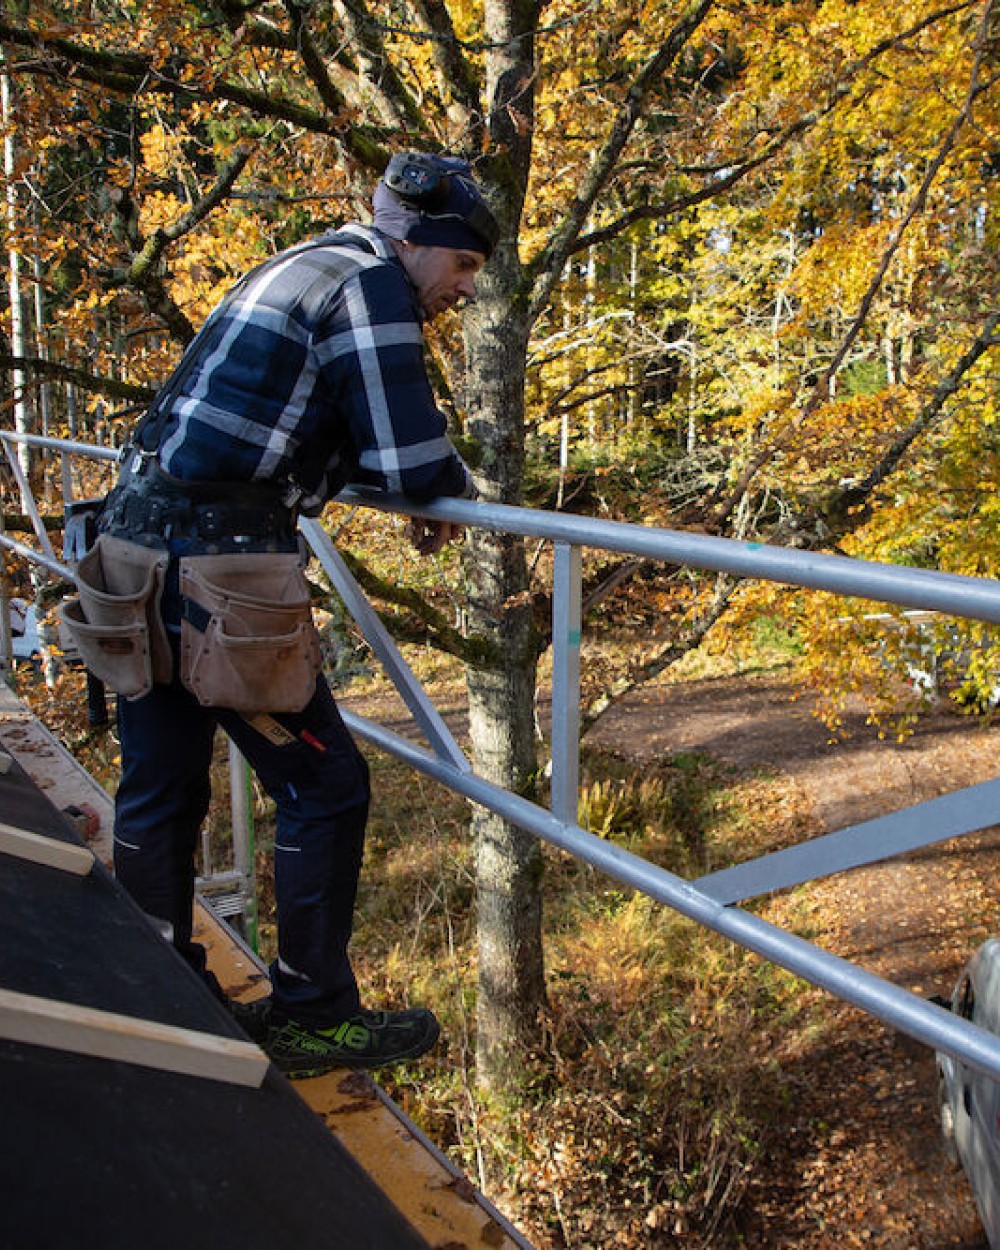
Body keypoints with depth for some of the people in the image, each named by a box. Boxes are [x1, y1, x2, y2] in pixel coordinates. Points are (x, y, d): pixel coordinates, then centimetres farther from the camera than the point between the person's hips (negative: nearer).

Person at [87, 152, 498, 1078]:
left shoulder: (308, 269, 22)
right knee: (324, 787, 1)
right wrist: (459, 490, 7)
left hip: (140, 546, 10)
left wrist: (427, 481, 18)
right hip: (214, 564, -10)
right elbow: (411, 460, -16)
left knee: (159, 789, 16)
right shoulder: (370, 283, -7)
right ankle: (313, 1017, 13)